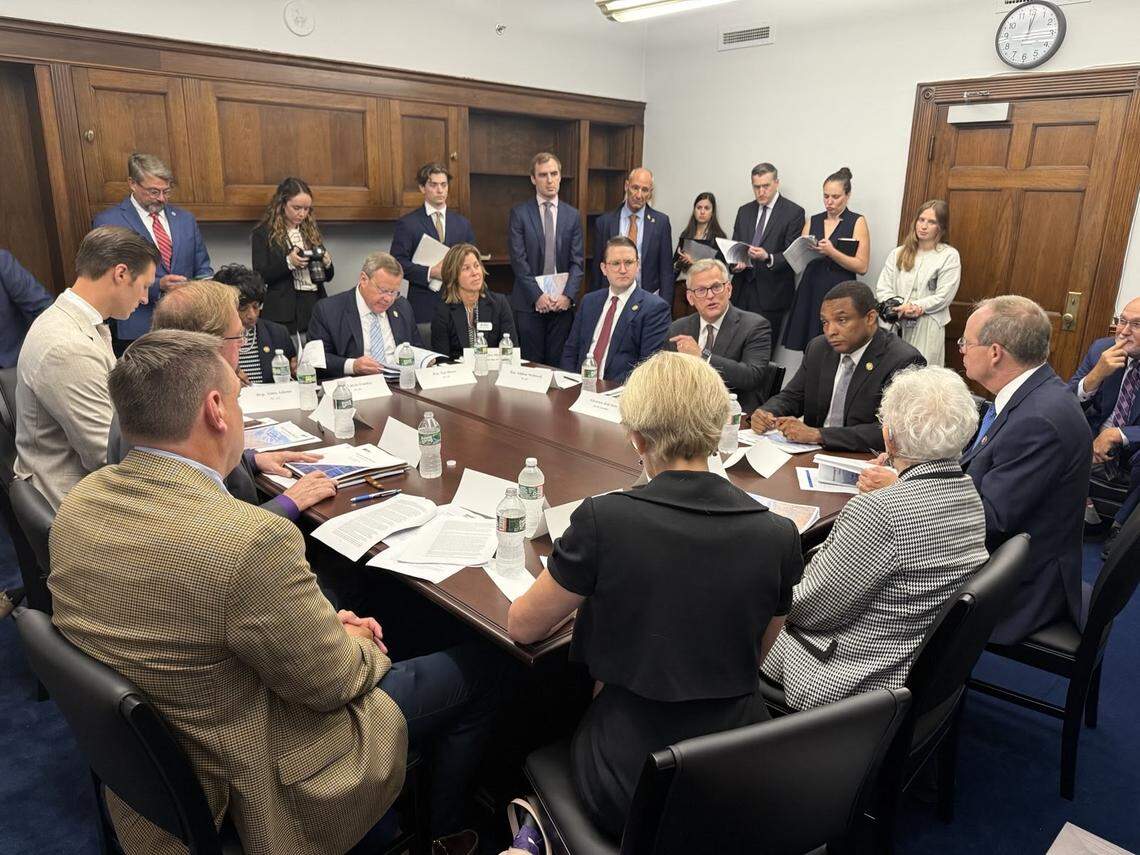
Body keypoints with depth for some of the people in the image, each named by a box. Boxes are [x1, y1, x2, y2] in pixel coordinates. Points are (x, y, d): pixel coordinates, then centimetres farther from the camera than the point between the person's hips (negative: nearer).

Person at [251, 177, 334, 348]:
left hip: (316, 308, 4)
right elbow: (260, 276, -5)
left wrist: (326, 262, -4)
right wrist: (288, 262, -18)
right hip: (284, 314, -4)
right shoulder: (263, 234, 3)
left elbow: (328, 276, 18)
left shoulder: (311, 231, 15)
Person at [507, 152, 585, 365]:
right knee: (531, 363, 2)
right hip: (529, 302, -2)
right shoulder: (519, 213, 1)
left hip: (562, 302, 2)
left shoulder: (572, 215, 10)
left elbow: (577, 261, 4)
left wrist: (568, 295, -10)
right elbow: (518, 260, -5)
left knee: (558, 362, 4)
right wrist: (537, 295, -13)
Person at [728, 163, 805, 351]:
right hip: (742, 289, 4)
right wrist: (735, 263, -7)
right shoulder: (744, 211, 15)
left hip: (771, 292, -4)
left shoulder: (793, 212, -2)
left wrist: (768, 258, -25)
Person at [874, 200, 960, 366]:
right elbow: (882, 288, 4)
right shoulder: (898, 253, 12)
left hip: (927, 328, -3)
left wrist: (915, 307, -14)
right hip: (895, 325, 3)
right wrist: (900, 309, -12)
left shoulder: (949, 256, 2)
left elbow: (943, 296, -4)